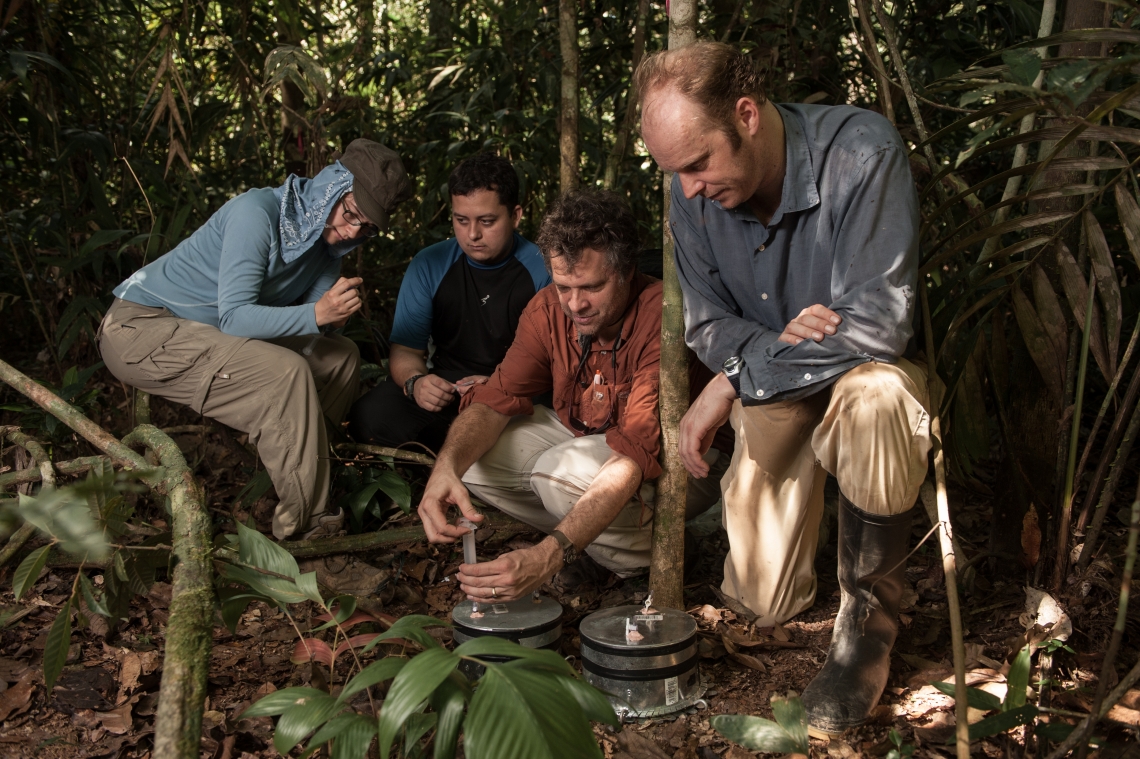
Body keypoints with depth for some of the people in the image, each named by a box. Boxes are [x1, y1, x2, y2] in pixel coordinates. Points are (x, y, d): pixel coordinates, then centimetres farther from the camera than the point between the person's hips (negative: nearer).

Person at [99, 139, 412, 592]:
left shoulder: (328, 238, 2)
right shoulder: (257, 213, -23)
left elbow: (309, 329, 2)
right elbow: (235, 316, -30)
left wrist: (336, 313, -21)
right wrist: (317, 313, -41)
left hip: (206, 333, 9)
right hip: (141, 327, -9)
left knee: (340, 357, 4)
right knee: (285, 374, -29)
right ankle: (308, 525, -22)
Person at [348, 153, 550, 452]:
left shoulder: (544, 270, -7)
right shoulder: (429, 265, 4)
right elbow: (405, 349, 4)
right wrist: (415, 382, -21)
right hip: (445, 390, 4)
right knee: (369, 416, -24)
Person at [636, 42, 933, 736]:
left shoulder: (863, 152, -25)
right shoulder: (695, 195, -8)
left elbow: (878, 326, -30)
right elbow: (707, 326, -1)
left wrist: (736, 380, -24)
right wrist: (778, 341, -25)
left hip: (863, 377, -4)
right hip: (770, 397, 4)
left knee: (872, 395, -42)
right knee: (767, 603, -3)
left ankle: (870, 615, -18)